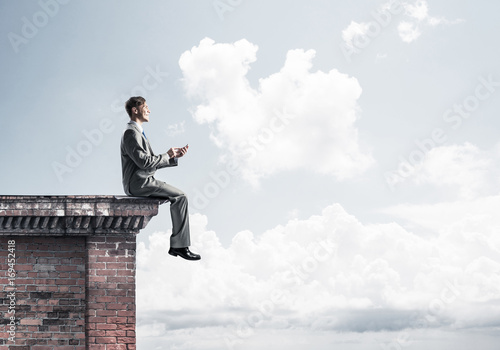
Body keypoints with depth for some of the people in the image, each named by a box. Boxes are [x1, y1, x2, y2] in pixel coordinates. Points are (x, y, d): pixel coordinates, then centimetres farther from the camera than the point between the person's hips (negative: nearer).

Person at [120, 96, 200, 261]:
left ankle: (176, 246, 4)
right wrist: (167, 155, -7)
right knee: (180, 197, -13)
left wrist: (174, 156, 9)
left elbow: (153, 162, 21)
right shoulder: (131, 133, -12)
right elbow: (144, 161, -21)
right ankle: (180, 245, -13)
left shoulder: (138, 132, 22)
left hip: (143, 182, 10)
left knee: (179, 196, 8)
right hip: (139, 183, -10)